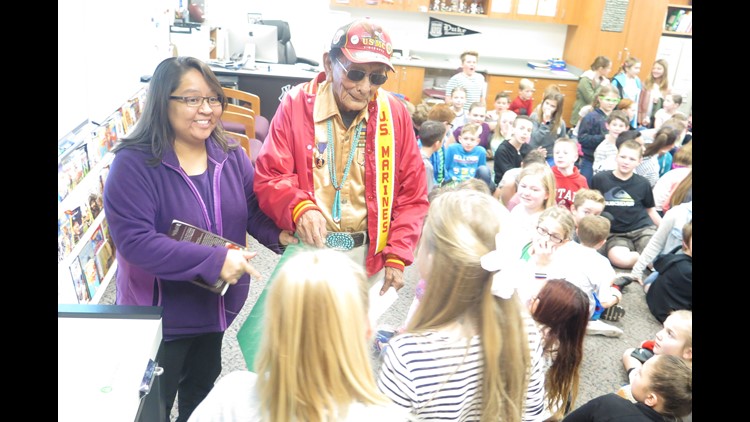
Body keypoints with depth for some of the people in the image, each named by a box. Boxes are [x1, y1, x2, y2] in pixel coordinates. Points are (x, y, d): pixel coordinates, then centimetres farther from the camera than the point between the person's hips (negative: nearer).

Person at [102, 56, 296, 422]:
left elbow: (253, 208, 3)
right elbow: (134, 241, -30)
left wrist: (279, 235, -19)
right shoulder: (134, 163, -23)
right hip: (159, 313, -5)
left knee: (203, 384, 29)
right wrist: (214, 261, -34)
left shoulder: (230, 154, -4)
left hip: (216, 304, 6)